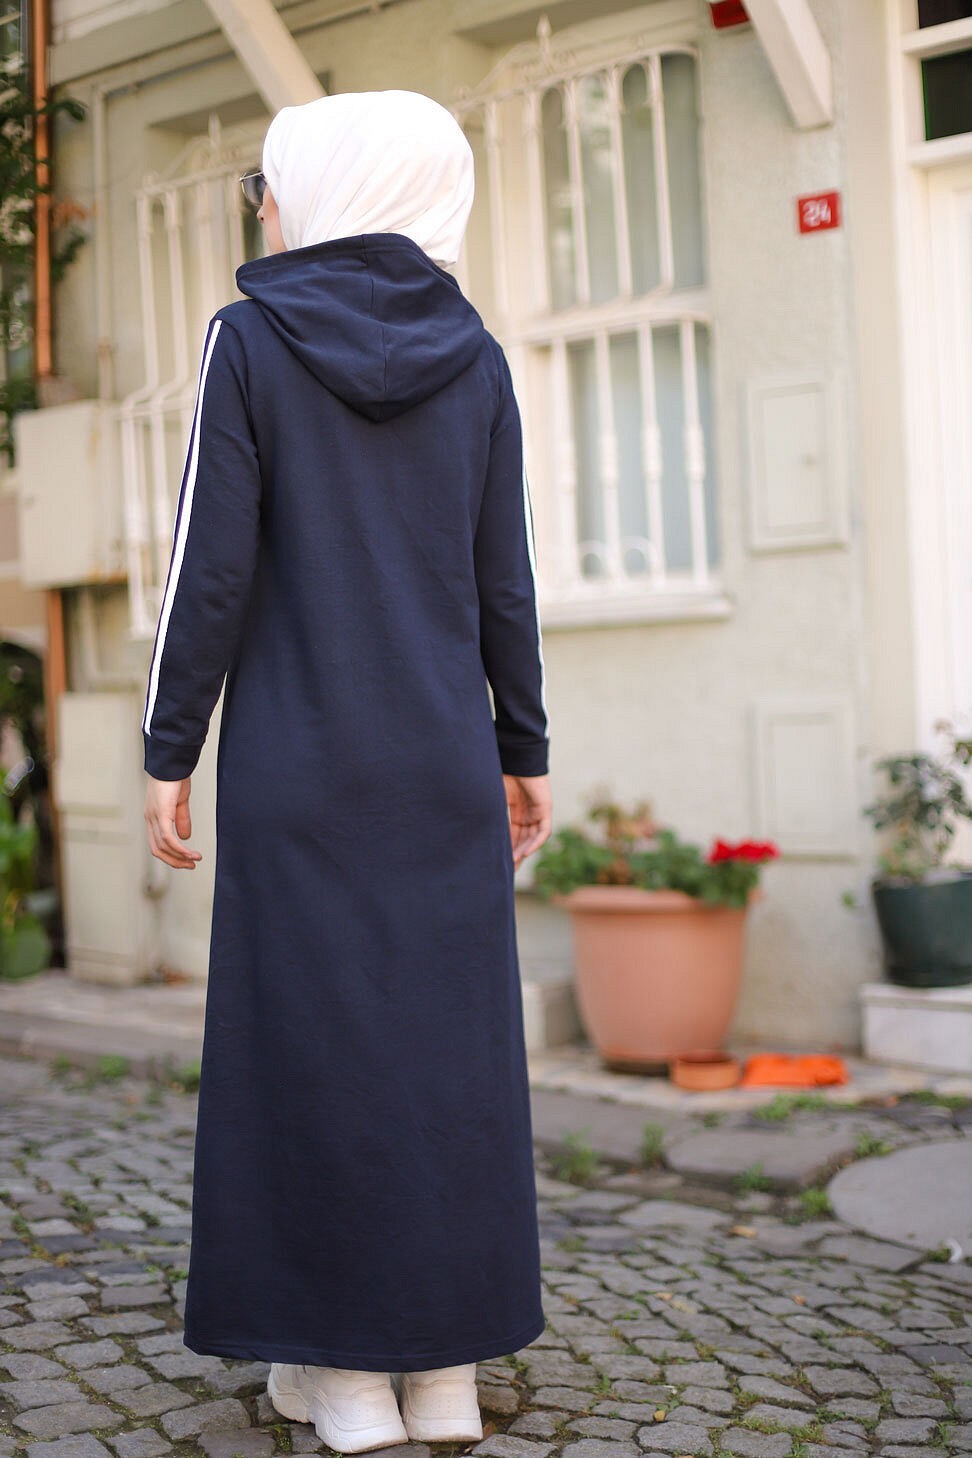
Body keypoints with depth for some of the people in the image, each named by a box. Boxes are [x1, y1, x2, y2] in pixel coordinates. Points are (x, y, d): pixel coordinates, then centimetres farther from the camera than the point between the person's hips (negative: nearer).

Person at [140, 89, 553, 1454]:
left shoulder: (250, 339, -5)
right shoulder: (473, 354, 5)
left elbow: (211, 570, -9)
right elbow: (504, 580, 5)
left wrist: (169, 753, -2)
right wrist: (525, 752, 12)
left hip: (299, 758, -3)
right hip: (442, 757, 3)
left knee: (310, 1027, 4)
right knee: (446, 1032, 8)